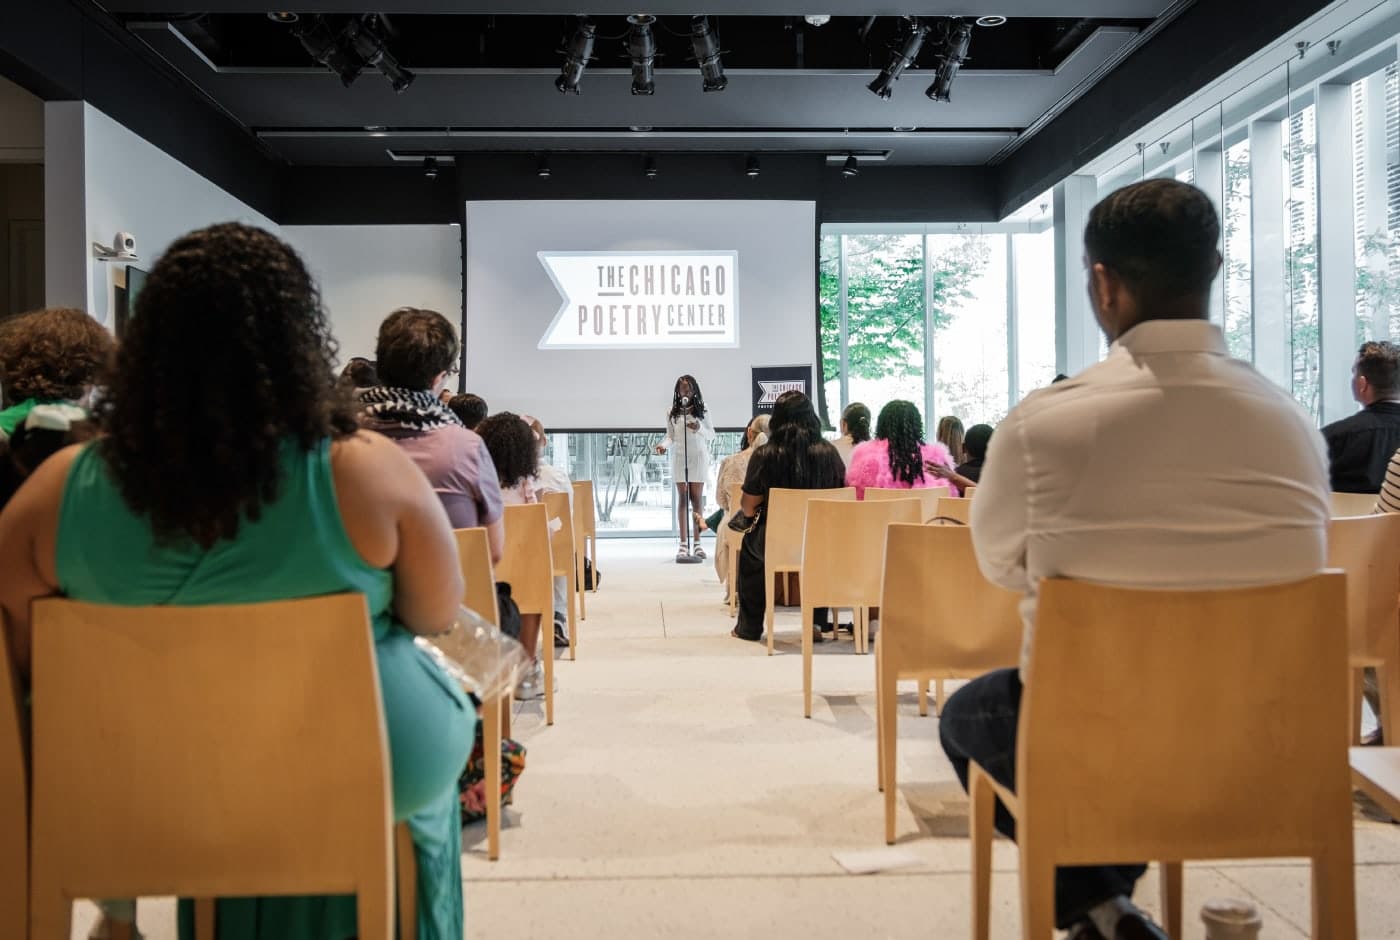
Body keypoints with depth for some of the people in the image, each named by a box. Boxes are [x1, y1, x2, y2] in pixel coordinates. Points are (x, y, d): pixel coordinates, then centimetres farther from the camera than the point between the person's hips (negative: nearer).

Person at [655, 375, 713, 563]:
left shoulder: (702, 410, 4)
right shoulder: (673, 413, 6)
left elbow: (711, 433, 6)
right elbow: (671, 436, 6)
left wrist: (699, 429, -14)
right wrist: (663, 444, -14)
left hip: (698, 458, 0)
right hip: (679, 458, 0)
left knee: (697, 498, 1)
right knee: (682, 499, -1)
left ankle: (697, 542, 6)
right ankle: (683, 544, -1)